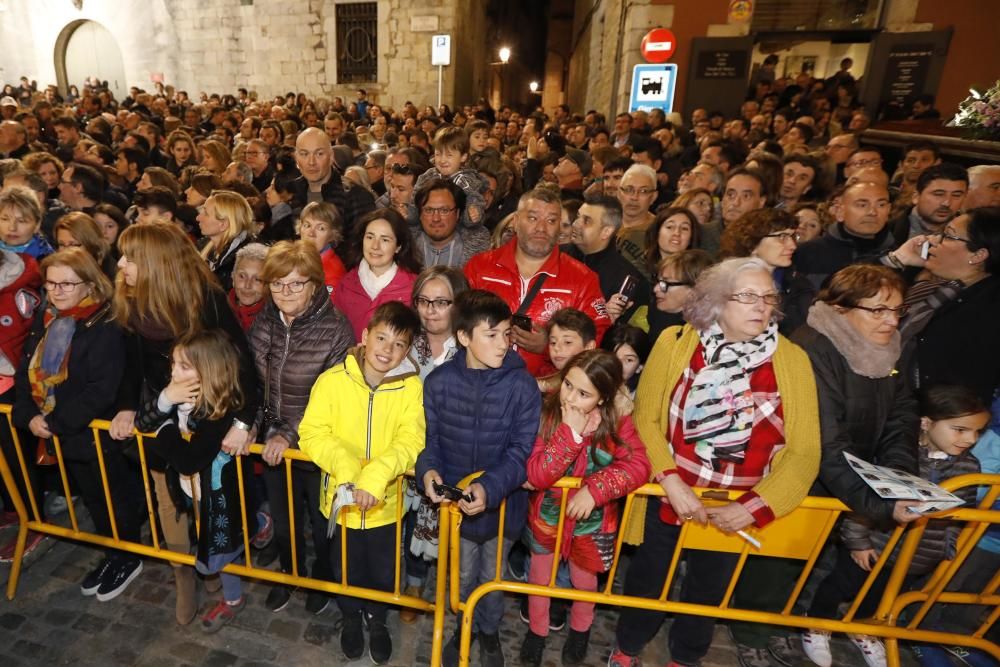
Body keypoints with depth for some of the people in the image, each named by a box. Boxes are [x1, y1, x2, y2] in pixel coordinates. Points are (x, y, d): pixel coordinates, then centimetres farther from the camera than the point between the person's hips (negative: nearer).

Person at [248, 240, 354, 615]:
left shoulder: (335, 328, -23)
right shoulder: (263, 323, -5)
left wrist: (290, 435, -25)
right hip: (273, 445, 5)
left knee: (322, 523, 20)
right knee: (283, 522, 26)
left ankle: (324, 580, 49)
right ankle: (289, 575, 54)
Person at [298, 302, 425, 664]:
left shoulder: (411, 387, -15)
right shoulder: (333, 380, -16)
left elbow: (410, 441, -21)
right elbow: (311, 432, -17)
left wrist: (377, 474, -36)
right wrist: (345, 466, -32)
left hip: (386, 503, 0)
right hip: (341, 499, 0)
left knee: (383, 573, 22)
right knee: (346, 571, 24)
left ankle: (377, 620, 53)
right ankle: (351, 618, 55)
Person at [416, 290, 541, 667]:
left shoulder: (521, 385, -19)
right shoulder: (439, 382, -14)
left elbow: (522, 450, -18)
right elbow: (428, 439, -5)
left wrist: (490, 487, -32)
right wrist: (427, 470, -25)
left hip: (503, 502, -1)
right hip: (455, 500, 1)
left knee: (492, 577, 24)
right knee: (462, 576, 23)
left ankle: (489, 630, 53)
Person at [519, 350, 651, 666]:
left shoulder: (617, 421, -19)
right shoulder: (547, 414, -23)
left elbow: (638, 466, -26)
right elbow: (536, 475, -28)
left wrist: (594, 489, -36)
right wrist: (570, 433, -37)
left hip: (591, 522, 1)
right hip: (546, 515, 0)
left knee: (584, 581, 24)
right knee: (539, 576, 21)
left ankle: (580, 629, 55)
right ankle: (537, 630, 50)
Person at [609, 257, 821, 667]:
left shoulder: (793, 362, -9)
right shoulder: (674, 344, -11)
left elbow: (804, 451, -9)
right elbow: (645, 419, -10)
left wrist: (754, 506, -18)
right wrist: (671, 482, -20)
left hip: (737, 511, 2)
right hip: (668, 498, -1)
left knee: (709, 590, 25)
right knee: (647, 581, 21)